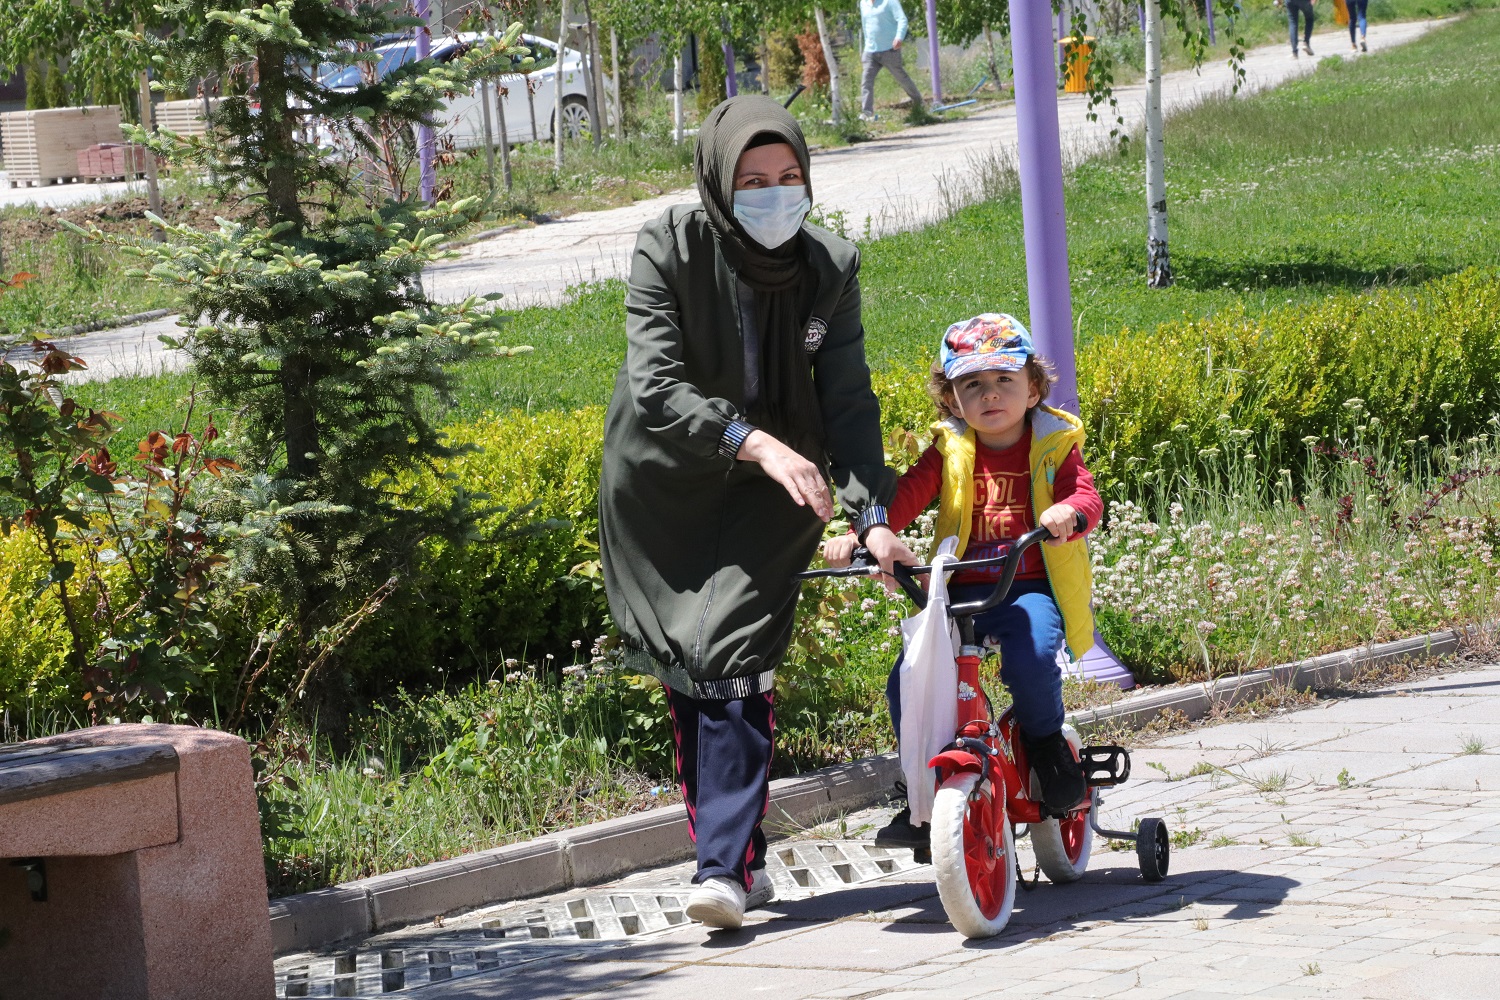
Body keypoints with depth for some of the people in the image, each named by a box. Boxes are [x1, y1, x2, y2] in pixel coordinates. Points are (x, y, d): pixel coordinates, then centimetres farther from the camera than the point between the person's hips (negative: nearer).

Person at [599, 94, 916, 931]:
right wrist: (756, 442, -40)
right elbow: (656, 387, -27)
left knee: (734, 658, -16)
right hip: (661, 487, 0)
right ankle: (743, 855, 16)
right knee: (686, 673, 3)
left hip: (771, 487, 0)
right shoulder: (668, 251, -18)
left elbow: (848, 401, -10)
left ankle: (726, 866, -17)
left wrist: (872, 514, -24)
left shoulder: (830, 268, -10)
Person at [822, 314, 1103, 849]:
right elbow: (905, 495, -3)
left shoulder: (1053, 445, 5)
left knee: (1030, 656, -34)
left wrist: (1069, 510, -35)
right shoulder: (950, 451, 8)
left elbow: (1085, 493, -9)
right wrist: (856, 535, -21)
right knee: (906, 680, -15)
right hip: (960, 592, 3)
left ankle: (1047, 744, -4)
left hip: (1031, 589, -3)